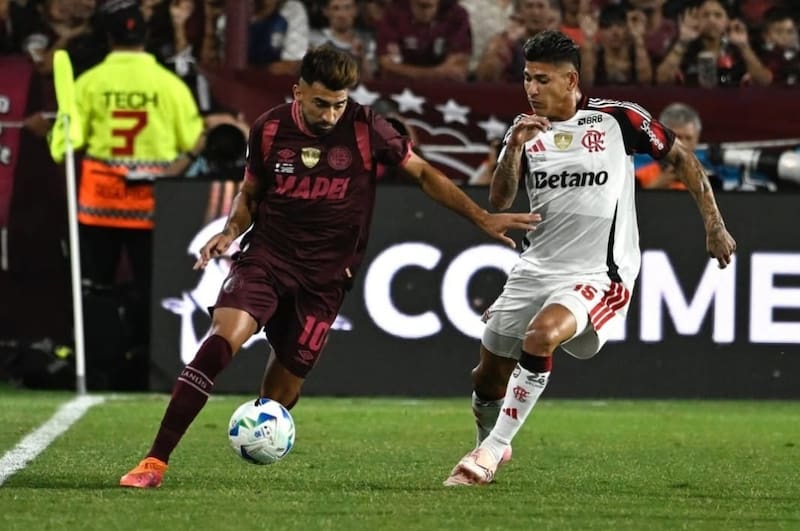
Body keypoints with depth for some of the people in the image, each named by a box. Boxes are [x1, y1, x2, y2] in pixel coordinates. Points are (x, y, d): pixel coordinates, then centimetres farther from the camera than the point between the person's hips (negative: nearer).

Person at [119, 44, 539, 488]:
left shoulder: (364, 128, -6)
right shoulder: (270, 129, -1)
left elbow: (423, 173, 6)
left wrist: (482, 218, 2)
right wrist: (231, 231, -5)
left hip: (325, 277, 1)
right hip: (267, 257, -1)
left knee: (283, 388, -1)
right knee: (223, 338, -25)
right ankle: (155, 461, -27)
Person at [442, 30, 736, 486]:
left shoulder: (617, 119, -7)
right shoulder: (525, 130, 4)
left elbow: (682, 158, 4)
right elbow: (499, 202, -4)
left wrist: (715, 226, 2)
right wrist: (514, 149, -21)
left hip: (599, 276, -5)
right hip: (536, 270, 5)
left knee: (541, 334, -33)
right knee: (489, 375, 10)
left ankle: (492, 450, -23)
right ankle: (490, 442, 41)